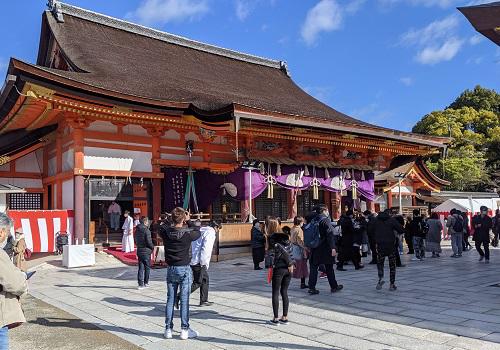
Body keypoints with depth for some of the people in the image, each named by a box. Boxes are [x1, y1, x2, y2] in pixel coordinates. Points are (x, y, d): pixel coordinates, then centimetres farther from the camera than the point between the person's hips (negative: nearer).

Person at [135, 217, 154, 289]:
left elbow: (135, 241, 14)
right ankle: (146, 283, 14)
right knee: (147, 267, 8)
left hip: (139, 251, 6)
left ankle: (140, 283, 7)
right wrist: (153, 247, -2)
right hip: (146, 251, -6)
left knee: (141, 268, 9)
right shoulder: (146, 230, -17)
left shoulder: (137, 230, 7)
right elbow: (149, 242, -19)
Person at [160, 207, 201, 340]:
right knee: (184, 300, 3)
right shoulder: (188, 234, -15)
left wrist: (175, 220, 10)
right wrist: (189, 221, 9)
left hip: (171, 269, 3)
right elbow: (198, 232, 5)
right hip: (184, 270, -3)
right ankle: (184, 330, 9)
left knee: (170, 300, 11)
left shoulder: (165, 232, -8)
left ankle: (168, 329, 18)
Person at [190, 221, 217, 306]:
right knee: (197, 282, -3)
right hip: (198, 262, -10)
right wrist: (205, 263, -15)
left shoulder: (200, 231, 18)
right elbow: (205, 248, -20)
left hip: (193, 260, 10)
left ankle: (204, 301, 23)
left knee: (205, 280, 17)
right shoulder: (211, 233, -9)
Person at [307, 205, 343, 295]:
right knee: (329, 269, 9)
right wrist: (333, 248, -20)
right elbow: (330, 235, -19)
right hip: (325, 250, -5)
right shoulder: (325, 220, -11)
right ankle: (334, 287, 20)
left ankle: (311, 288, 3)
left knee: (313, 268, 6)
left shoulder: (312, 221, 7)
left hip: (314, 250, 5)